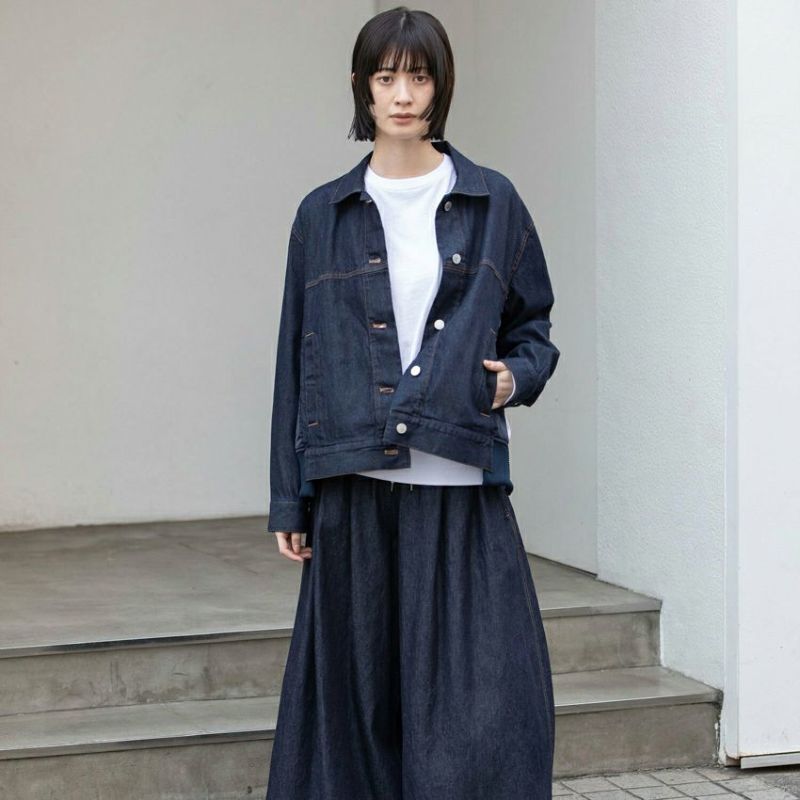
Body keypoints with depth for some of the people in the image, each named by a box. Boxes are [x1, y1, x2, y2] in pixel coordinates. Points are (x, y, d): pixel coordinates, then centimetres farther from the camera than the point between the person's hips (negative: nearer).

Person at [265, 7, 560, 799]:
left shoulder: (491, 204, 6)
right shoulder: (324, 215, 7)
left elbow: (532, 324, 15)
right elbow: (297, 359, 9)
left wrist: (518, 374, -9)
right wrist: (289, 502, 6)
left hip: (462, 490, -1)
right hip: (357, 489, 1)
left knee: (484, 702, -5)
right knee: (358, 694, 4)